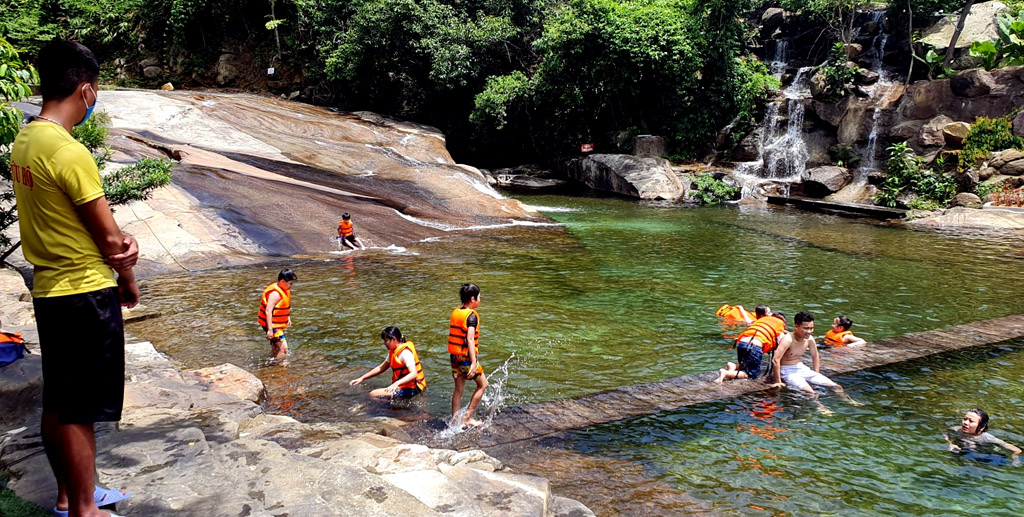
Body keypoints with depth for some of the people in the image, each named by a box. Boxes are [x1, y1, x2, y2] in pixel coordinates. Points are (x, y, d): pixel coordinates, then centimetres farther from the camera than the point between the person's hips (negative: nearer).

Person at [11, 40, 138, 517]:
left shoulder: (23, 142, 7)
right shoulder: (70, 153, -21)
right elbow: (108, 237, -15)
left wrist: (120, 238, -8)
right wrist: (129, 281, 1)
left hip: (48, 291, 9)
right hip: (86, 294, -9)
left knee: (57, 405, 19)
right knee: (79, 413, 3)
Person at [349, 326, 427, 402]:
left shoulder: (405, 352, -19)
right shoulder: (393, 352, 11)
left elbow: (414, 374, -31)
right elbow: (381, 368, 19)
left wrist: (396, 384, -45)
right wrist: (362, 378, 13)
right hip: (403, 386, 10)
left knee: (373, 395, -17)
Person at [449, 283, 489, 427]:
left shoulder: (455, 312, 8)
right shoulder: (472, 315, -15)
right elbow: (470, 339, -23)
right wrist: (474, 363, -26)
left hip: (454, 356, 7)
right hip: (466, 357, -7)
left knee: (459, 389, 15)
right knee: (483, 384, 8)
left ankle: (455, 420, 18)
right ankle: (468, 417, 6)